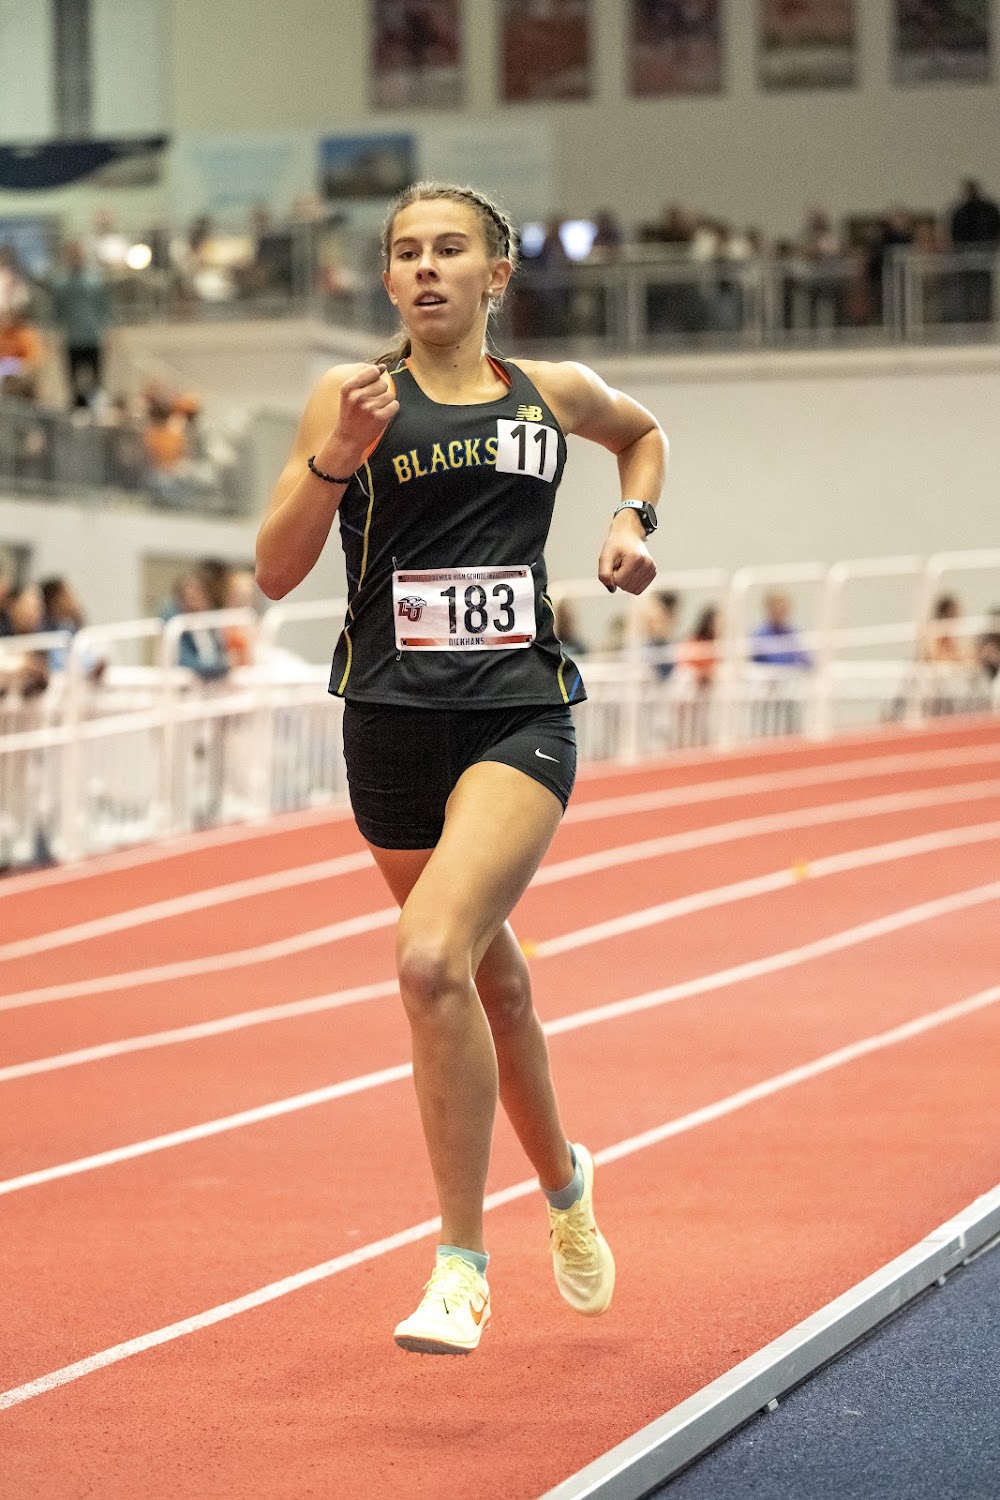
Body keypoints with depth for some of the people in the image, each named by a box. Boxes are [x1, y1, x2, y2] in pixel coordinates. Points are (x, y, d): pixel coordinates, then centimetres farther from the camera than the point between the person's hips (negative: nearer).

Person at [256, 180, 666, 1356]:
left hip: (520, 715, -2)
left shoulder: (552, 395, 7)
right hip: (393, 725, 2)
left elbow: (642, 432, 31)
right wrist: (335, 459, -18)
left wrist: (633, 521, 12)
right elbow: (275, 573, -4)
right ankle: (562, 1181, 45)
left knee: (433, 957, -23)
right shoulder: (353, 397, 2)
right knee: (488, 971, 17)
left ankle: (462, 1262, -15)